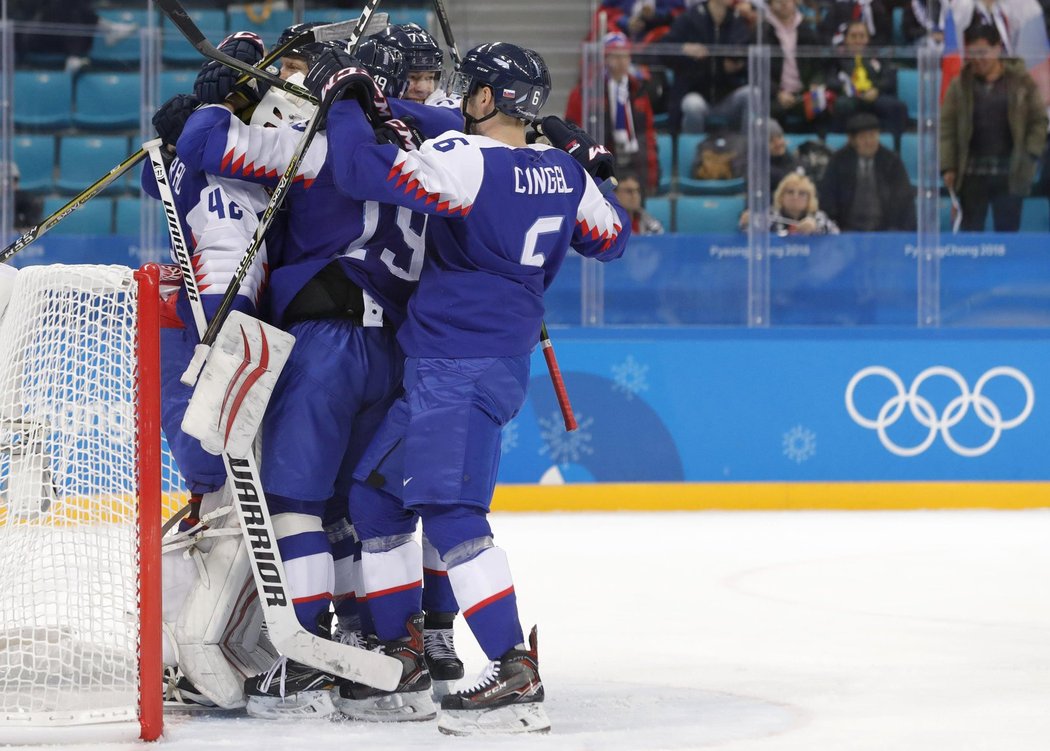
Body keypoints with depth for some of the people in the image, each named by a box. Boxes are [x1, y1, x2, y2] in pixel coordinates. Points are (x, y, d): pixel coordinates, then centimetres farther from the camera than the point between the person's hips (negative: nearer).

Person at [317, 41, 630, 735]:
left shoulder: (466, 158, -18)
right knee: (378, 494, 17)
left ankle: (516, 676, -23)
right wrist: (595, 170, 35)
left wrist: (345, 103, -6)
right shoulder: (562, 172, 6)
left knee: (449, 511, -15)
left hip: (459, 367, -9)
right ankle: (401, 655, 22)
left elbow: (364, 171, -23)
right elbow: (610, 238, 22)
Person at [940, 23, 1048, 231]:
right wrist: (947, 167, -5)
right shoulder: (959, 86, 2)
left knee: (1008, 229, 3)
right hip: (972, 173, 1)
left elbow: (1039, 121, 4)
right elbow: (946, 128, 2)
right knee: (970, 230, 3)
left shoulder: (1021, 81, 1)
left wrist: (1030, 156, -6)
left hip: (1010, 174, -1)